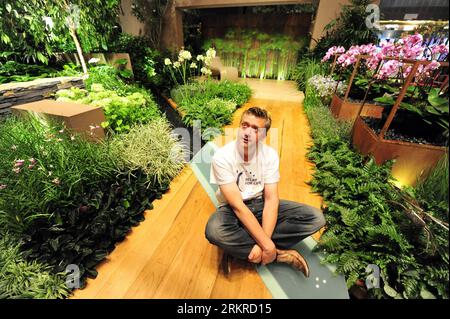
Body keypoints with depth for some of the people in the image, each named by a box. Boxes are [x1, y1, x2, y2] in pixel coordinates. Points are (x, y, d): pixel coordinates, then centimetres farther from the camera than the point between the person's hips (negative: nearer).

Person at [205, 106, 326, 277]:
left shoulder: (270, 154, -12)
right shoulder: (222, 157, -21)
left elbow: (271, 199, -14)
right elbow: (238, 205, -24)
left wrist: (262, 243, -26)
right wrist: (267, 244, -26)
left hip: (261, 204, 4)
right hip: (234, 209, -3)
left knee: (315, 218, -14)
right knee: (214, 230, -37)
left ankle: (237, 248, -17)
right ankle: (281, 254, -14)